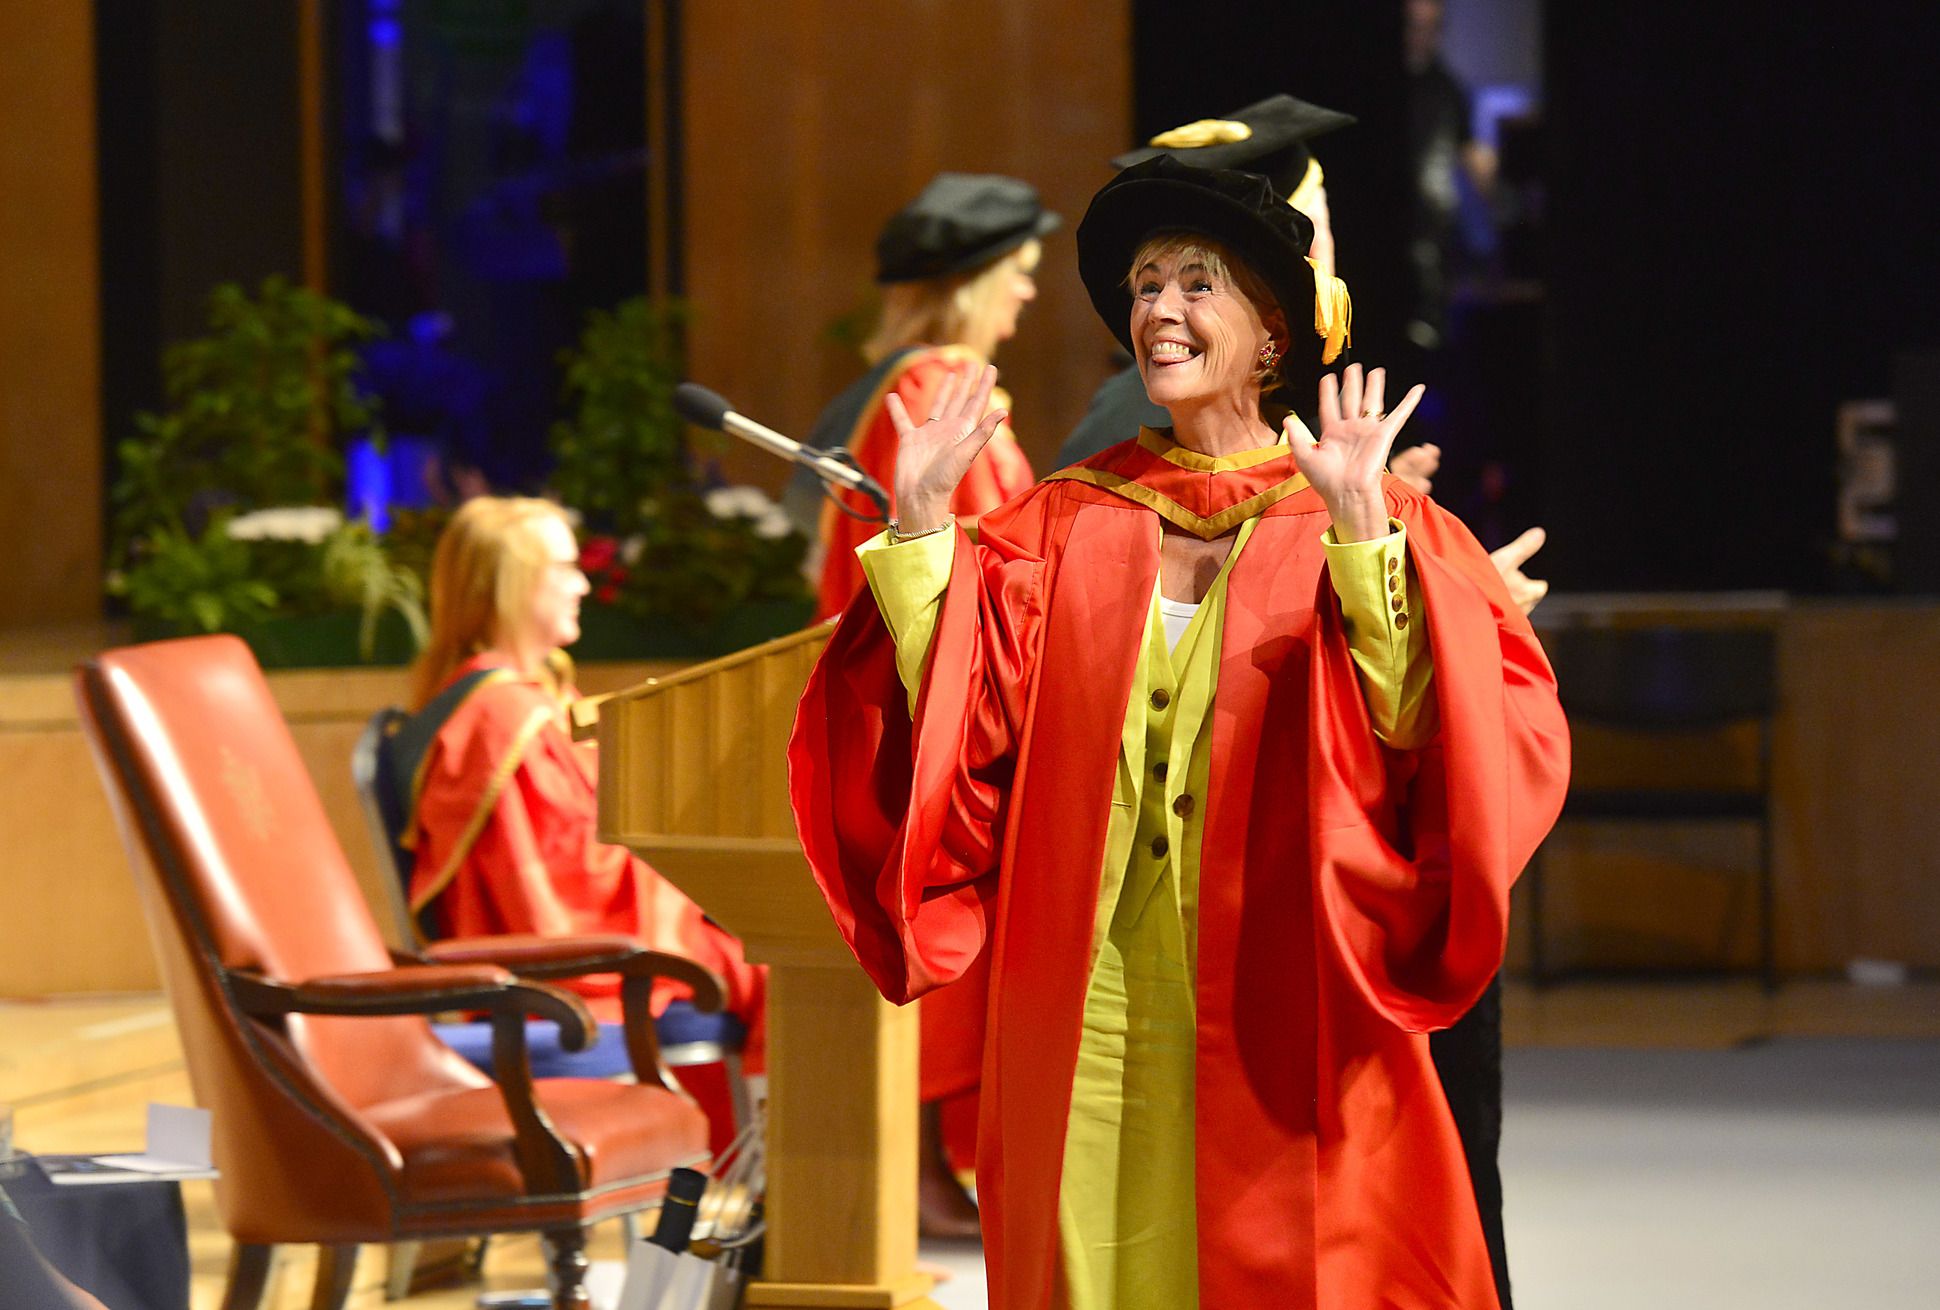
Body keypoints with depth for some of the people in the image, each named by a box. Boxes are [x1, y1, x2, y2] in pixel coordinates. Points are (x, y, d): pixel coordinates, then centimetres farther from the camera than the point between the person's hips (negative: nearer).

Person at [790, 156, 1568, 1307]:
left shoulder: (1378, 531, 1)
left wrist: (1362, 534, -25)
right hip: (1089, 1026, 2)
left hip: (1282, 1022, -2)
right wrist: (921, 521, -9)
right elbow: (953, 727, -1)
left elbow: (1435, 736, -15)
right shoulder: (1060, 524, 9)